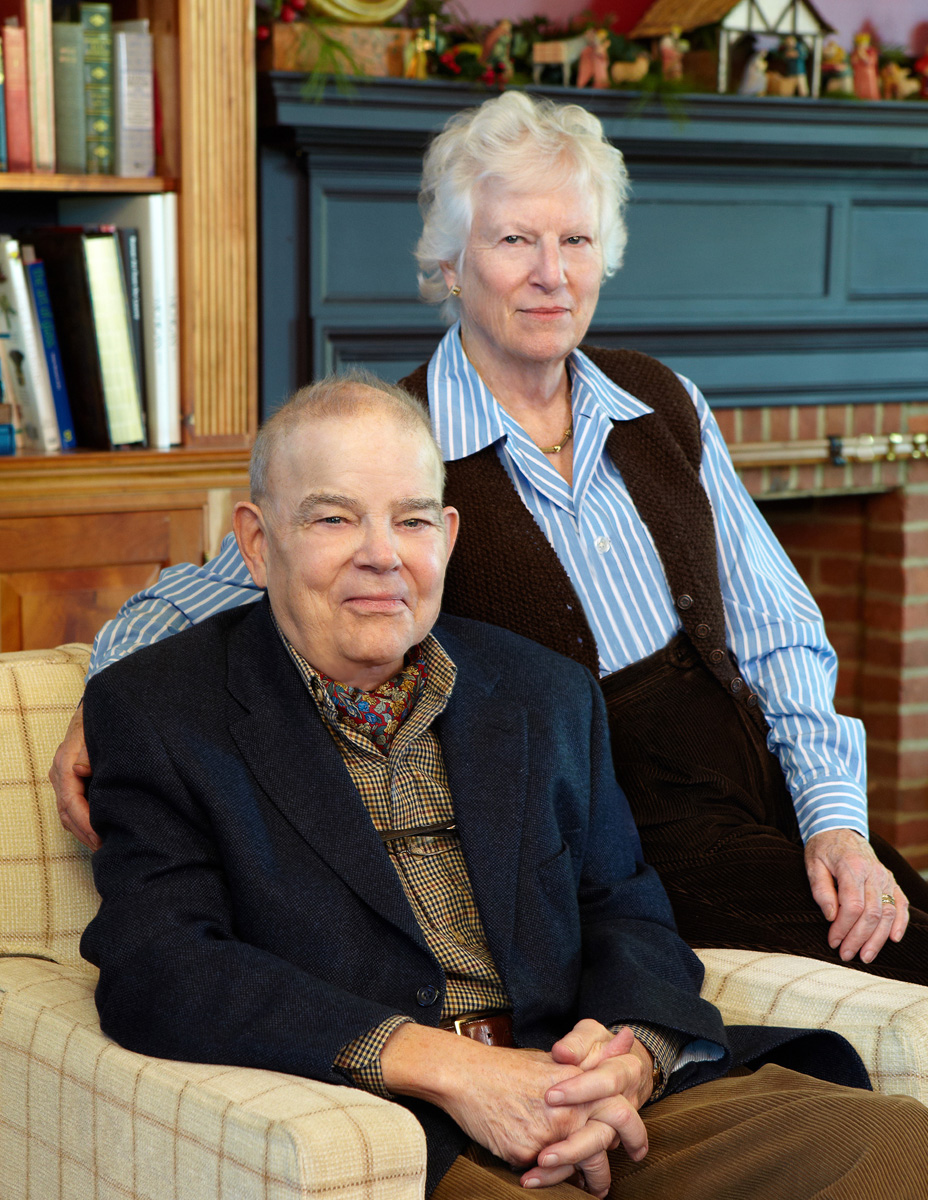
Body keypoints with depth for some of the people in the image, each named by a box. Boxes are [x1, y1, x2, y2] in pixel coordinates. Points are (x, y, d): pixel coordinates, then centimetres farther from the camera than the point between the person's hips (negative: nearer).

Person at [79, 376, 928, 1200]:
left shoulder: (547, 696, 20)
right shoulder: (154, 712, 5)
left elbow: (627, 916, 18)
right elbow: (156, 973, -8)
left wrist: (630, 1059, -8)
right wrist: (442, 1066, -17)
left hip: (594, 1113, 4)